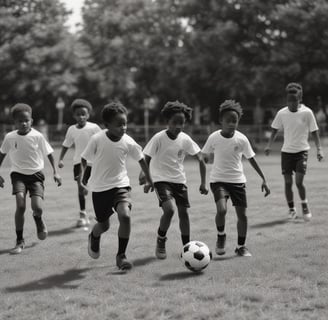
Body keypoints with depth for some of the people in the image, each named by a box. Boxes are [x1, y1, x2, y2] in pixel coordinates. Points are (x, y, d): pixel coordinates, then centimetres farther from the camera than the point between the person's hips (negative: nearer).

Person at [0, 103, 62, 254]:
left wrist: (55, 172, -2)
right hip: (18, 174, 1)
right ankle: (19, 241, -6)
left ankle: (39, 220, 25)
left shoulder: (37, 136, -11)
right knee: (20, 205, -19)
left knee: (37, 207, -15)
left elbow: (49, 153, 1)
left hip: (36, 174, 0)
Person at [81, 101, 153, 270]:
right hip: (100, 187, -1)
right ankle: (94, 237, 49)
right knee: (104, 225, 10)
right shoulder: (97, 139, -19)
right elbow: (84, 158, -1)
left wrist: (149, 179, 13)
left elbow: (141, 159, 6)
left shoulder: (128, 142, -12)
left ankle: (121, 255, -7)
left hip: (121, 184, 1)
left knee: (125, 215, -23)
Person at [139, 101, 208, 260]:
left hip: (179, 180, 4)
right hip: (161, 179, -4)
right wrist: (143, 173, -27)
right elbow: (147, 157, -9)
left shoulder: (185, 139, -6)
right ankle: (160, 242, 0)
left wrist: (203, 183, -6)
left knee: (183, 212, 1)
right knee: (169, 209, -22)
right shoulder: (159, 138, -15)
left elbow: (201, 160, -2)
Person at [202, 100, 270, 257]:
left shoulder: (241, 139, -8)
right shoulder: (214, 138, -10)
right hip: (218, 179, -2)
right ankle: (221, 237, 4)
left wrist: (263, 179, -1)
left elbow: (251, 159, 1)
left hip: (238, 180, 2)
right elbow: (205, 157, 4)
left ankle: (241, 247, 21)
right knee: (221, 210, -25)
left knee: (242, 214, 1)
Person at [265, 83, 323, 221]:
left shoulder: (307, 112, -8)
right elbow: (275, 130, 9)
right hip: (286, 151, 2)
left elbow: (314, 131, -2)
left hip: (301, 151, -2)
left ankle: (305, 207, 11)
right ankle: (291, 209, 19)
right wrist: (269, 145, -2)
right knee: (288, 182, 1)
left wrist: (319, 149, -10)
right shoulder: (282, 113, -2)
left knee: (299, 182, -12)